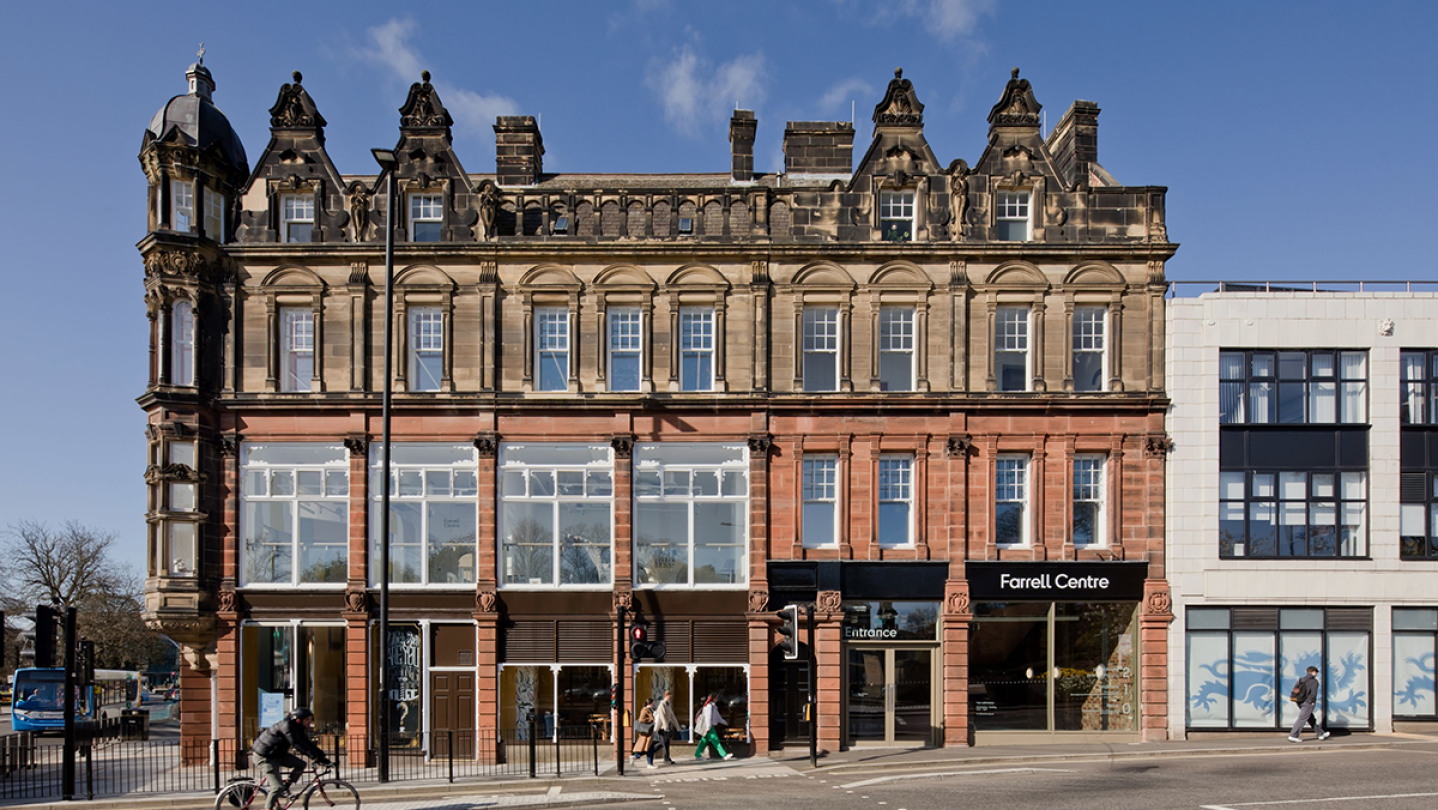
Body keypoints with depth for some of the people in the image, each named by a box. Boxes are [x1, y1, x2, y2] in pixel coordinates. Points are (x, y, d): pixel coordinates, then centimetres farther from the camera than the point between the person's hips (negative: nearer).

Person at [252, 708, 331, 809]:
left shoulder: (298, 729, 2)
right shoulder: (287, 725, -25)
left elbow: (307, 744, 2)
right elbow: (297, 744, -32)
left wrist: (322, 756, -8)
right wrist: (315, 757, -35)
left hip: (278, 754, 9)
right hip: (264, 757, -9)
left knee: (301, 764, -6)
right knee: (278, 787, -15)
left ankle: (286, 785, 9)